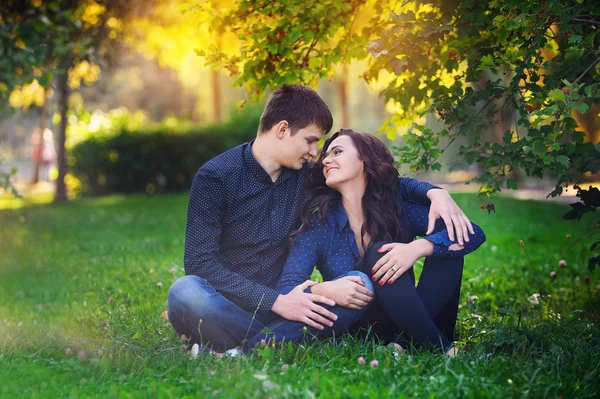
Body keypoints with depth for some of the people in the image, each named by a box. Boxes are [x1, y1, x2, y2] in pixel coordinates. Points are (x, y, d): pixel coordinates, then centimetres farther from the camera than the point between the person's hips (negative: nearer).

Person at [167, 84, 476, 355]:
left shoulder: (305, 175, 8)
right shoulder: (215, 177, -9)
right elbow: (199, 262, -16)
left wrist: (433, 192, -5)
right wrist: (276, 302, -26)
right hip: (226, 308, -5)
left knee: (360, 284, -19)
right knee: (186, 292, -37)